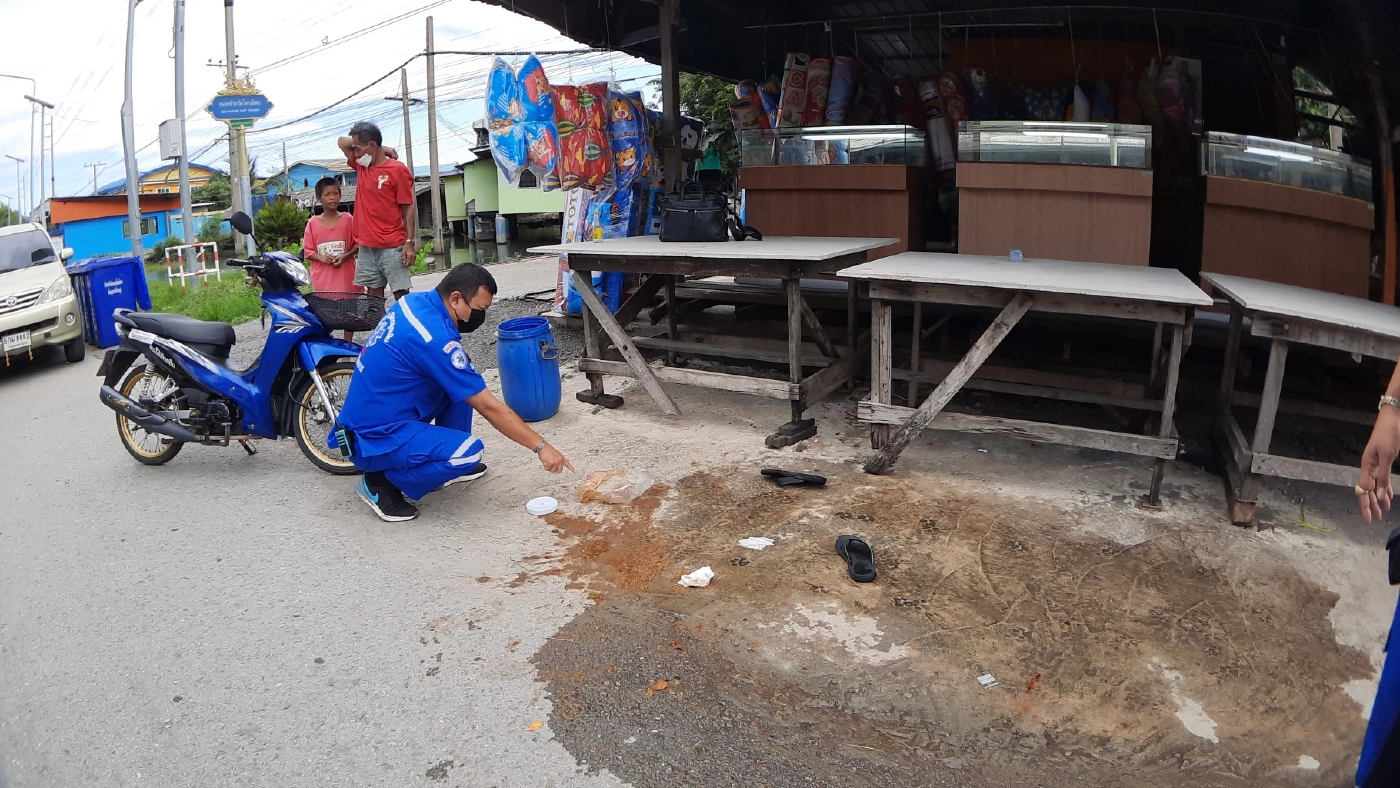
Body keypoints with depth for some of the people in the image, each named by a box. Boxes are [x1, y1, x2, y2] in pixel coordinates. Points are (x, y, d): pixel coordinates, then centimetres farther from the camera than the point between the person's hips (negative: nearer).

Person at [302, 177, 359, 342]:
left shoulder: (348, 219, 0)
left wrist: (345, 256, -13)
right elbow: (308, 251, 4)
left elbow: (357, 244, 3)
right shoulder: (313, 223, 1)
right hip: (322, 276, 0)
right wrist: (321, 257, -15)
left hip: (345, 274, 0)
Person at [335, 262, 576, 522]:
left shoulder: (415, 301, 0)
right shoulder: (436, 338, -25)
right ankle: (380, 483, -6)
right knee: (470, 452, -24)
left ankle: (447, 462, 18)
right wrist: (541, 446, -15)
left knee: (460, 383, 9)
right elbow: (489, 407, -22)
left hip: (371, 415, 9)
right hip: (375, 438, -9)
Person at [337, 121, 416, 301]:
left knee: (401, 295, -5)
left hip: (393, 247, -6)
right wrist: (380, 150, 10)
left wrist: (410, 242, -14)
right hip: (367, 247, 6)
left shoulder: (397, 169, -7)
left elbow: (409, 208, -7)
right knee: (374, 296, 7)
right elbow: (342, 142, 22)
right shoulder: (361, 166, 12)